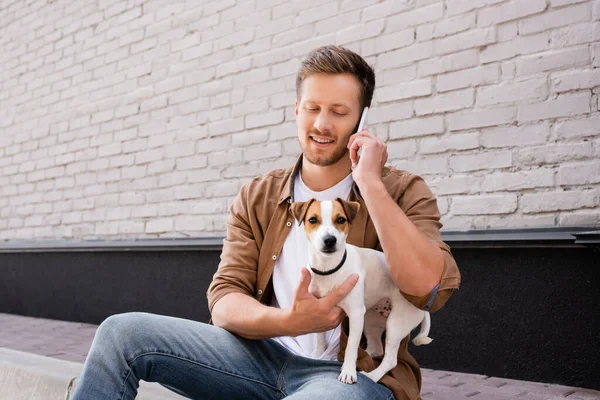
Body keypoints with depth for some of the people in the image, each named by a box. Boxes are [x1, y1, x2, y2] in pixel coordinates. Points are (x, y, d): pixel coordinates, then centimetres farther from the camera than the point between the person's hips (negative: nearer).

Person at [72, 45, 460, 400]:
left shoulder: (401, 192, -2)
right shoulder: (257, 198, 8)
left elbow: (428, 288, -20)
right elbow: (224, 302, -1)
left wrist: (370, 183, -19)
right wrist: (289, 322, -23)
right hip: (267, 355, 4)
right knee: (122, 333, -12)